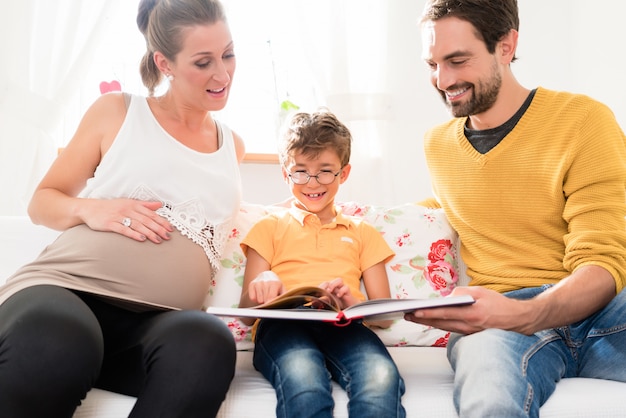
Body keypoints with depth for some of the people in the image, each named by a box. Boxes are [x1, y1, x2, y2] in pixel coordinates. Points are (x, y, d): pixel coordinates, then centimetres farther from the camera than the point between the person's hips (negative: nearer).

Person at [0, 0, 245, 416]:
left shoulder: (232, 146, 21)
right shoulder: (117, 111, 11)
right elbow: (42, 202, 14)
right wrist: (90, 210, -7)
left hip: (161, 318, 3)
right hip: (68, 285, -2)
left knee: (208, 344, -38)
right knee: (54, 343, -43)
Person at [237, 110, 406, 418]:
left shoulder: (363, 234, 29)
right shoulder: (269, 228, 25)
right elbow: (246, 313, 14)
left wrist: (353, 303, -6)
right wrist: (260, 289, -11)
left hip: (344, 326, 1)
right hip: (282, 324, -1)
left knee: (382, 379, -37)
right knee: (304, 382, -40)